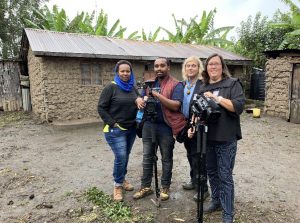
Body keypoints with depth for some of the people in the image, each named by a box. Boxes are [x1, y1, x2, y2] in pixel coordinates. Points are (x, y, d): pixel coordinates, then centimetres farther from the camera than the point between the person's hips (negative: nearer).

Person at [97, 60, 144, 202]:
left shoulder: (133, 88, 9)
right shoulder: (111, 87, -9)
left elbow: (139, 104, 16)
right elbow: (101, 108, -10)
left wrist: (139, 100, -8)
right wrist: (112, 123, -14)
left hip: (131, 129, 6)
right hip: (116, 130, -6)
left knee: (125, 156, 14)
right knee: (120, 157, -9)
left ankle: (122, 179, 35)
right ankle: (117, 185, 13)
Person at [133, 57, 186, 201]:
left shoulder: (176, 85, -7)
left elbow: (176, 105, -19)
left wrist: (157, 95, -24)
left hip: (166, 127, -5)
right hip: (149, 125, 6)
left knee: (166, 159, 10)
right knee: (147, 157, 12)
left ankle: (165, 188, 26)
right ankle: (145, 187, 27)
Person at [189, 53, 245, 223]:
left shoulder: (233, 83, -3)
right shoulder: (203, 88, 13)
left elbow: (239, 106, -15)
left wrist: (217, 98, -19)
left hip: (226, 138, -5)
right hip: (207, 137, 5)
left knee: (225, 176, 1)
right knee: (211, 172, 16)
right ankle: (216, 201, 36)